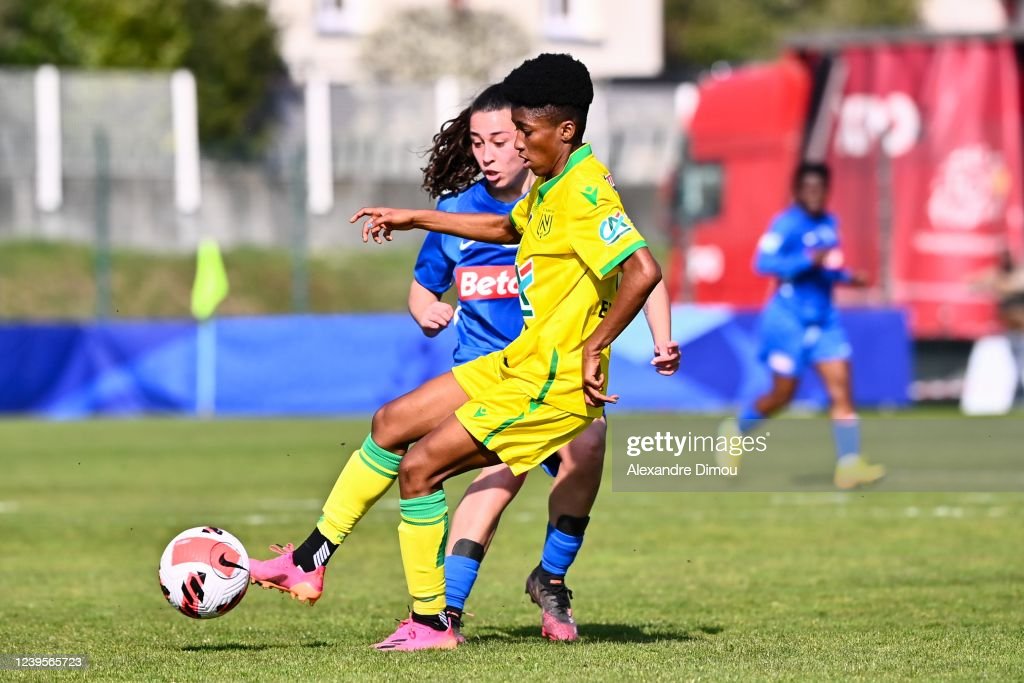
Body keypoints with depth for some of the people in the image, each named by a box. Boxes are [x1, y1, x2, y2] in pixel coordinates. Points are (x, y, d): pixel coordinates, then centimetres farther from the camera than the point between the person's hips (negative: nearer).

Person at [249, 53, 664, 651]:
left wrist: (593, 348, -27)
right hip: (520, 363, 10)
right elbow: (506, 228, 33)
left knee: (419, 466, -8)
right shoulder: (550, 186, 11)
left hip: (553, 385, -10)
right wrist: (414, 219, 33)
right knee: (391, 424, 12)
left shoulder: (585, 194, -21)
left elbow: (644, 271, -34)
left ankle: (432, 623, 3)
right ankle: (310, 564, 20)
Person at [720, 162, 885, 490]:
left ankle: (849, 463, -9)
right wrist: (808, 260, -32)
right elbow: (763, 263, -24)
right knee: (783, 394, 2)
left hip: (824, 319, 7)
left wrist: (845, 277, 5)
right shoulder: (786, 224, -14)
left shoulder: (829, 223, 10)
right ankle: (736, 429, 29)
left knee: (841, 387, -6)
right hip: (790, 318, -7)